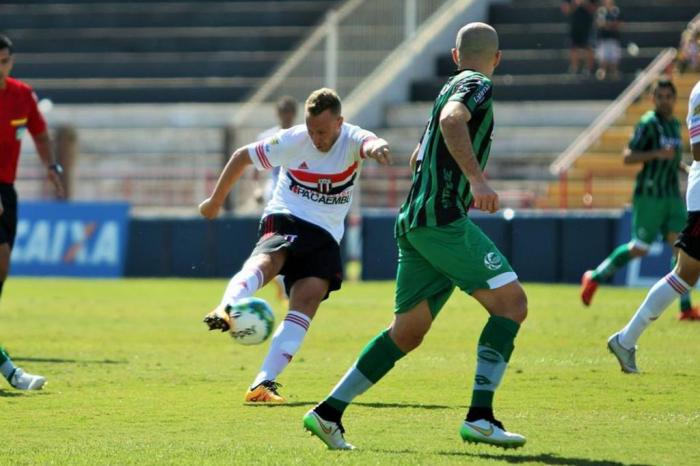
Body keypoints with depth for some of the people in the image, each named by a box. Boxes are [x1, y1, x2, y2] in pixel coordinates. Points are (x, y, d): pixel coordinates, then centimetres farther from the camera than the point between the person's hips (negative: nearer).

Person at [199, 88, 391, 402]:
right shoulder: (292, 141, -4)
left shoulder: (351, 140, -8)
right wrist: (215, 201, 16)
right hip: (284, 220, -1)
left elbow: (369, 142, -34)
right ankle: (226, 310, -64)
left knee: (310, 295, -21)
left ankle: (264, 383, -25)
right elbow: (242, 156, 10)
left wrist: (374, 147, -60)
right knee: (268, 260, -35)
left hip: (325, 234, 1)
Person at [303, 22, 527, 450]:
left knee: (406, 332, 11)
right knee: (511, 302, -10)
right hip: (442, 218, -9)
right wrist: (477, 178, -35)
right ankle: (480, 417, -18)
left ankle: (329, 412, 9)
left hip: (414, 222, 9)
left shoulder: (452, 86, 25)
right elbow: (451, 119, -26)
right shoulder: (478, 86, -3)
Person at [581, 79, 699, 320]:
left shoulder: (675, 124, 13)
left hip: (672, 196, 7)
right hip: (649, 195, -7)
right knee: (638, 249, -2)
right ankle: (594, 278, 20)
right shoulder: (648, 123, -11)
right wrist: (658, 154, -25)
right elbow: (628, 157, -14)